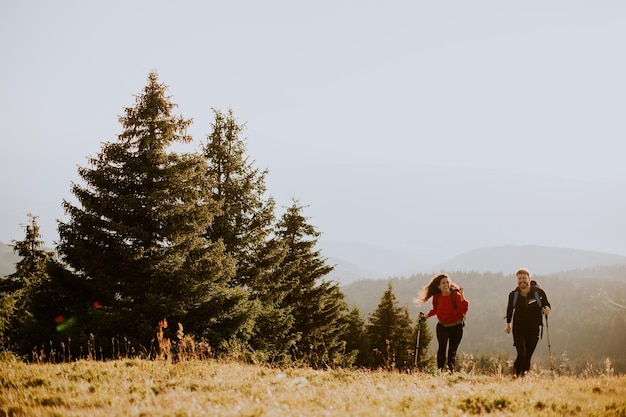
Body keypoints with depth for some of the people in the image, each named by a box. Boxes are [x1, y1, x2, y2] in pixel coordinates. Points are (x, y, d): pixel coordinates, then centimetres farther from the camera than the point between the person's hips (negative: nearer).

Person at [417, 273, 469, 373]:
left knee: (452, 350, 2)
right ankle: (439, 370, -15)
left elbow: (464, 309, -29)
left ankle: (451, 370, 13)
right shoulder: (436, 297, -4)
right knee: (442, 347, -17)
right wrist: (425, 316, 6)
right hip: (442, 326, 2)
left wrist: (462, 295, -37)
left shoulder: (456, 295, -16)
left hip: (456, 327, -2)